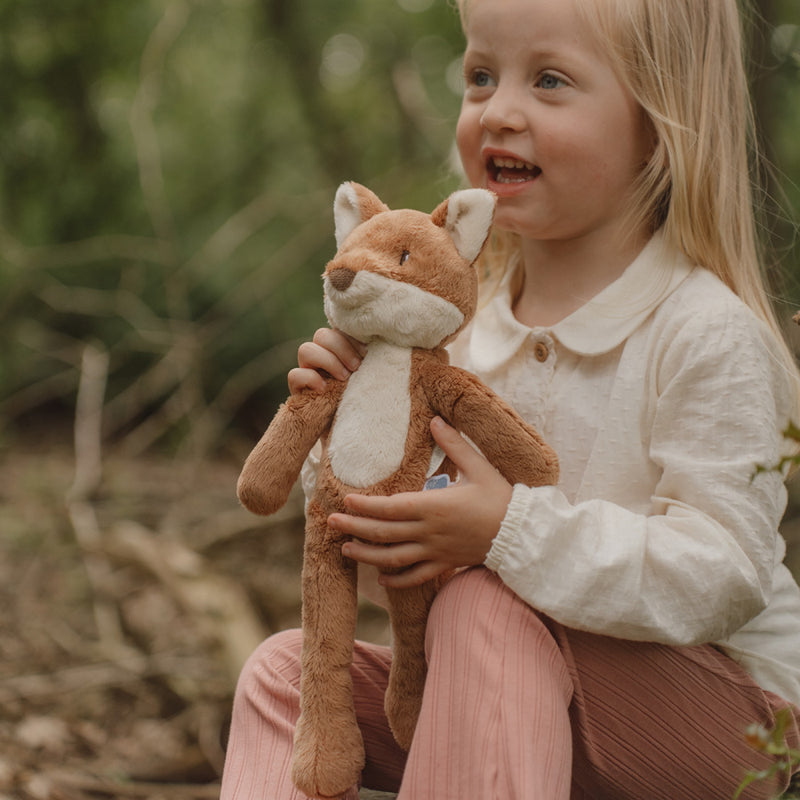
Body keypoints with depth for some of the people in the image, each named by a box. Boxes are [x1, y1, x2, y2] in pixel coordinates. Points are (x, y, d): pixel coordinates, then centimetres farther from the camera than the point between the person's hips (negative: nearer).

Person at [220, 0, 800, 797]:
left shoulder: (708, 334, -19)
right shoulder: (477, 325, 2)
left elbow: (724, 575, -25)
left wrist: (514, 530, -33)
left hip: (727, 720, -6)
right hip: (530, 697, 7)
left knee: (487, 607, -31)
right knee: (286, 669, -4)